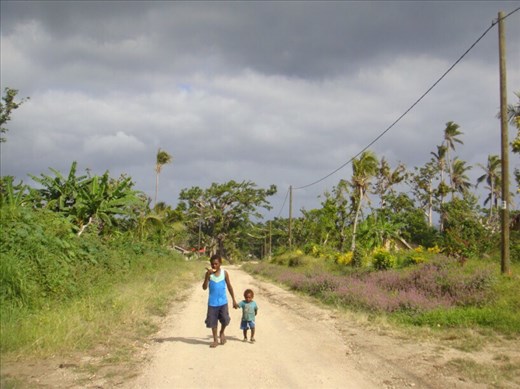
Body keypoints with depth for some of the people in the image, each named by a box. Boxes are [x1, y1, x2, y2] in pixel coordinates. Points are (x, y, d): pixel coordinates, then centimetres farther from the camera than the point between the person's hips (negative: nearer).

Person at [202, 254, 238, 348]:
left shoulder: (224, 273, -3)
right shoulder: (209, 273, -5)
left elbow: (229, 286, 5)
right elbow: (204, 287, -12)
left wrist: (234, 300, 5)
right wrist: (208, 275, -23)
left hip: (223, 302, 0)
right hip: (212, 302, 0)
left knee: (225, 320, -6)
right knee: (213, 321, 4)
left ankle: (222, 333, 25)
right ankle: (215, 340, 19)